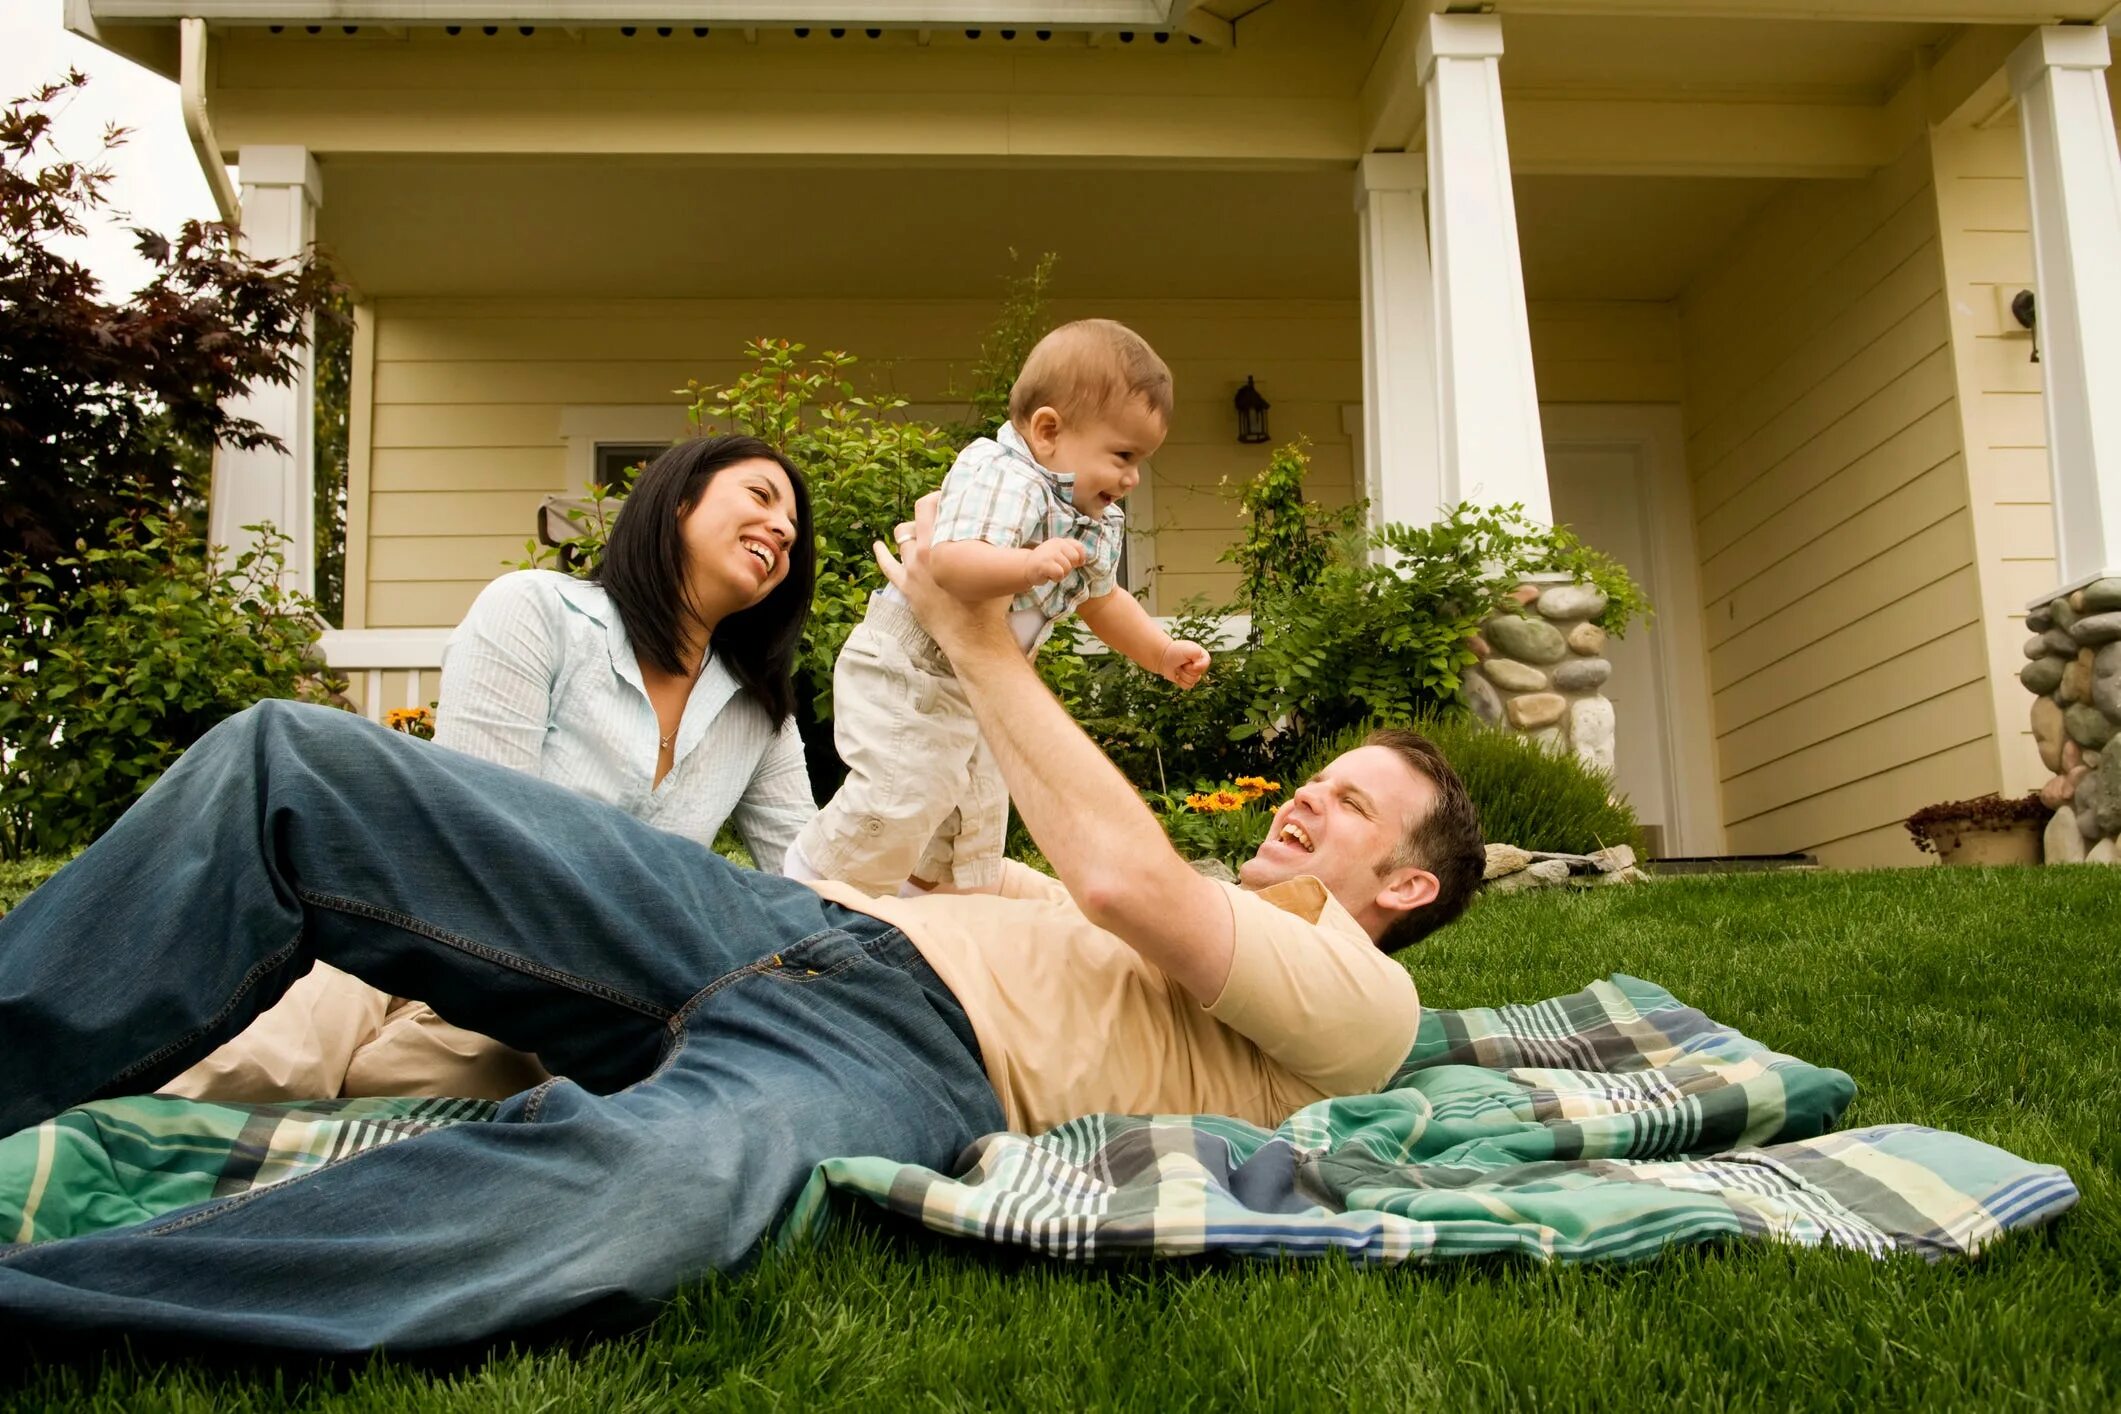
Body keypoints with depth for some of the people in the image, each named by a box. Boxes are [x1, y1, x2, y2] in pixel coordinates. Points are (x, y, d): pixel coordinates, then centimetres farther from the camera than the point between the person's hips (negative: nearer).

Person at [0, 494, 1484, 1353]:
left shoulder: (1361, 999, 9)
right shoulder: (1202, 918, 35)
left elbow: (1118, 881, -8)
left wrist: (977, 630, -1)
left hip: (910, 1048, -8)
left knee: (632, 1178, -45)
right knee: (292, 757, -9)